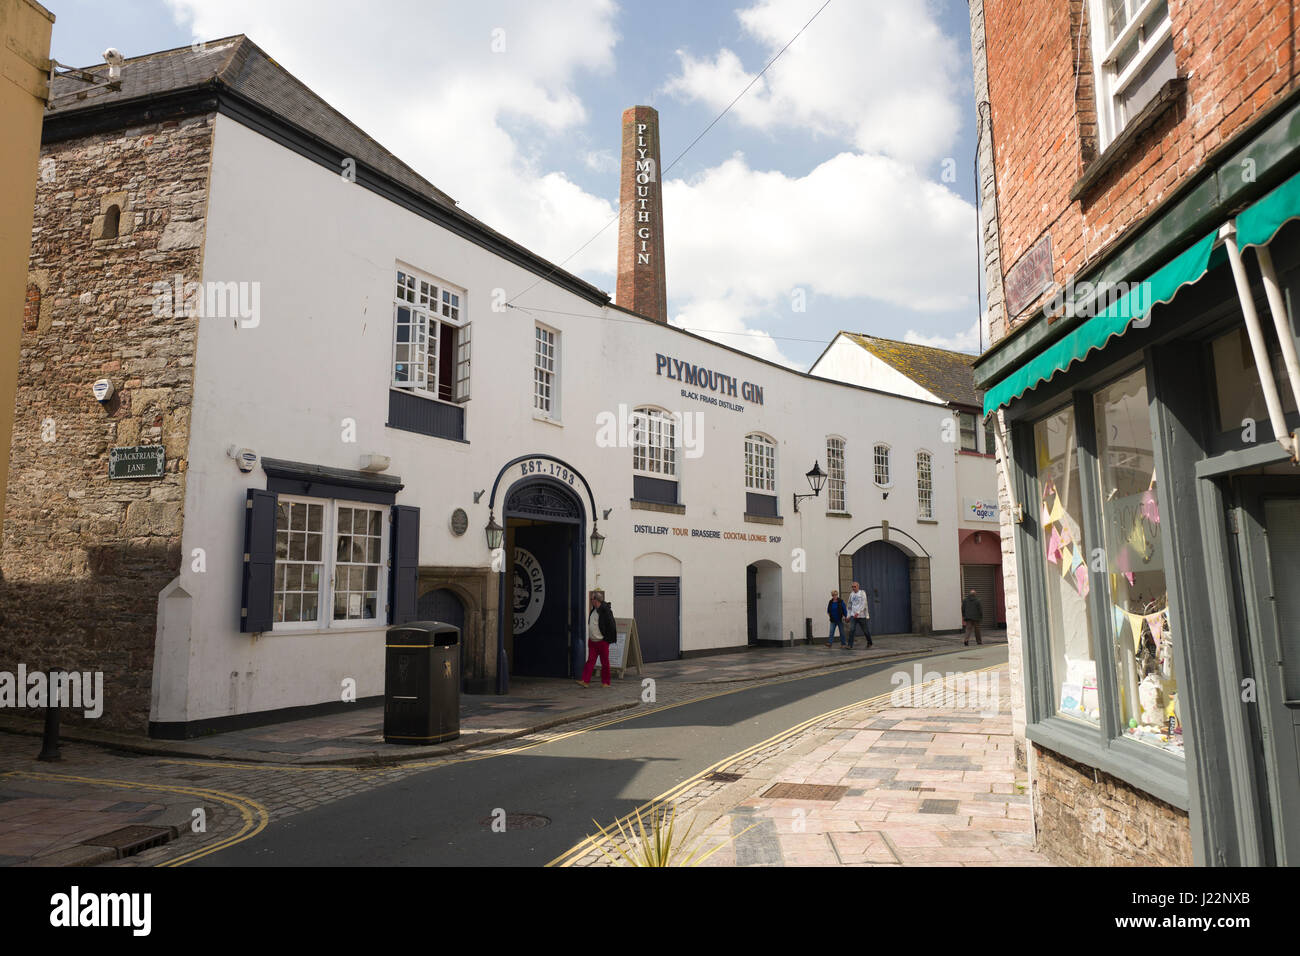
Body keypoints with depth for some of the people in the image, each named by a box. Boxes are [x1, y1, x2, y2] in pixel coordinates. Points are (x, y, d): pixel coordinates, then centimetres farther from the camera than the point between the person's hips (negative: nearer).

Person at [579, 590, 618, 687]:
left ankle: (605, 682, 14)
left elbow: (611, 626, -14)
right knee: (590, 661, 0)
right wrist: (590, 637, 17)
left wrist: (608, 639, -12)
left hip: (602, 642, -7)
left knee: (605, 663, 4)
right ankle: (585, 681, -3)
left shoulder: (606, 611, -15)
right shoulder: (593, 610, 10)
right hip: (592, 642, 7)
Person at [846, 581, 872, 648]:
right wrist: (848, 616, 12)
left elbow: (863, 604, -17)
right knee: (851, 630, -12)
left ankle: (869, 642, 31)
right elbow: (849, 606, 16)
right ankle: (850, 645, -13)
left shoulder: (862, 593, -7)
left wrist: (858, 612, -26)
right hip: (853, 615, 3)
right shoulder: (851, 594, 8)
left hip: (861, 615, -3)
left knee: (865, 630, 10)